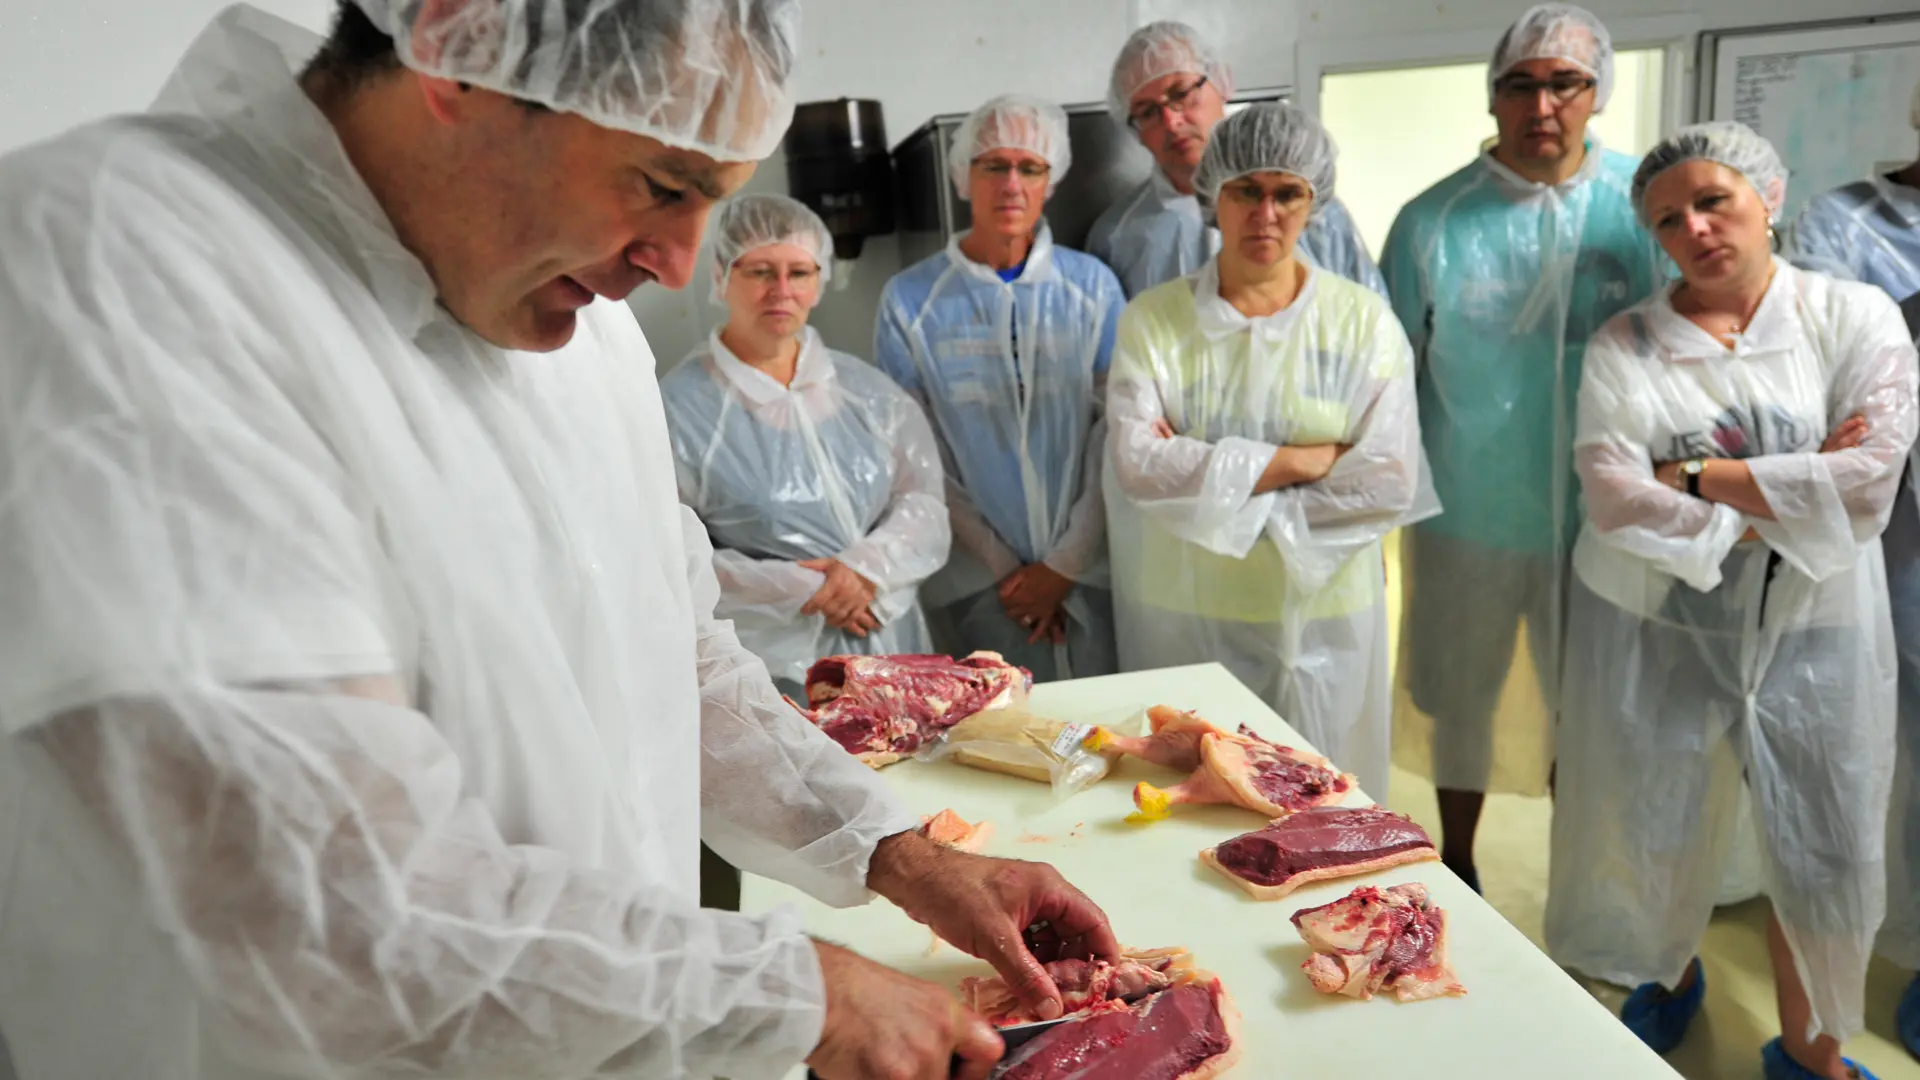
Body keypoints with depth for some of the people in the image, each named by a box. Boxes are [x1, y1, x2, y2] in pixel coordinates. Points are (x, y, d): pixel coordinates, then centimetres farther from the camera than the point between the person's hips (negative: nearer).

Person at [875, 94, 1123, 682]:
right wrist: (1002, 568, -5)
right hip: (981, 575, -1)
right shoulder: (909, 300, -1)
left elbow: (1117, 434, 0)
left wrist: (1063, 565, -6)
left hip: (1087, 565, 1)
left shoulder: (1092, 285, 2)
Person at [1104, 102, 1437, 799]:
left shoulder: (1363, 321, -1)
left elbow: (1389, 480, -10)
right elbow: (1139, 463, -14)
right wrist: (1304, 459, -14)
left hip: (1323, 617, 1)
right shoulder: (1152, 320, -1)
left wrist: (1210, 479, -13)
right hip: (1186, 617, 0)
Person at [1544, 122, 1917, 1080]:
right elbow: (1613, 499, -16)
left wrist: (1696, 476, -16)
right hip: (1654, 623, 0)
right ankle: (1670, 978, 43)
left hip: (1809, 626, 0)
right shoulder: (1624, 345, -3)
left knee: (1827, 850, 8)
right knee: (1654, 829, 13)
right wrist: (1786, 495, -16)